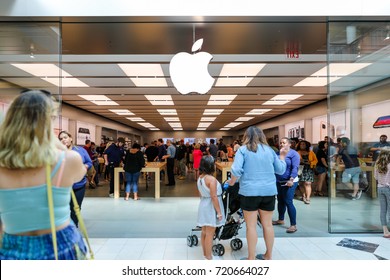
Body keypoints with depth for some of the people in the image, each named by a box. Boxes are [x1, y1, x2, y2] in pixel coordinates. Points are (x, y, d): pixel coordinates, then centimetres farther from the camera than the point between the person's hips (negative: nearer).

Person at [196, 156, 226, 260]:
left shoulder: (200, 178, 4)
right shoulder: (212, 179, -21)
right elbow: (214, 197, -22)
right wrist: (219, 212, -16)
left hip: (203, 206, 9)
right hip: (211, 208, -9)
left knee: (204, 232, 16)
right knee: (210, 234, 1)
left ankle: (205, 254, 29)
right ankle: (209, 258, 11)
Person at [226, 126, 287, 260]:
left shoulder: (243, 150, -3)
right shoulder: (269, 150, 8)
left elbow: (236, 170, -15)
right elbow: (281, 170, 14)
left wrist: (231, 182, 3)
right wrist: (282, 157, 30)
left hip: (249, 191, -4)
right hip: (269, 191, 4)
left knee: (251, 226, 3)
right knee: (267, 224, 13)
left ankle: (251, 258, 12)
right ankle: (268, 255, 27)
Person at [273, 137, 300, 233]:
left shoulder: (294, 154, -8)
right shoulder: (278, 153, 10)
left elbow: (295, 168, -17)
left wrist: (291, 180, -28)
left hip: (289, 182, -7)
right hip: (278, 181, 7)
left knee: (288, 202, -10)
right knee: (280, 201, 16)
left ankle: (293, 225, -2)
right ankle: (281, 219, 32)